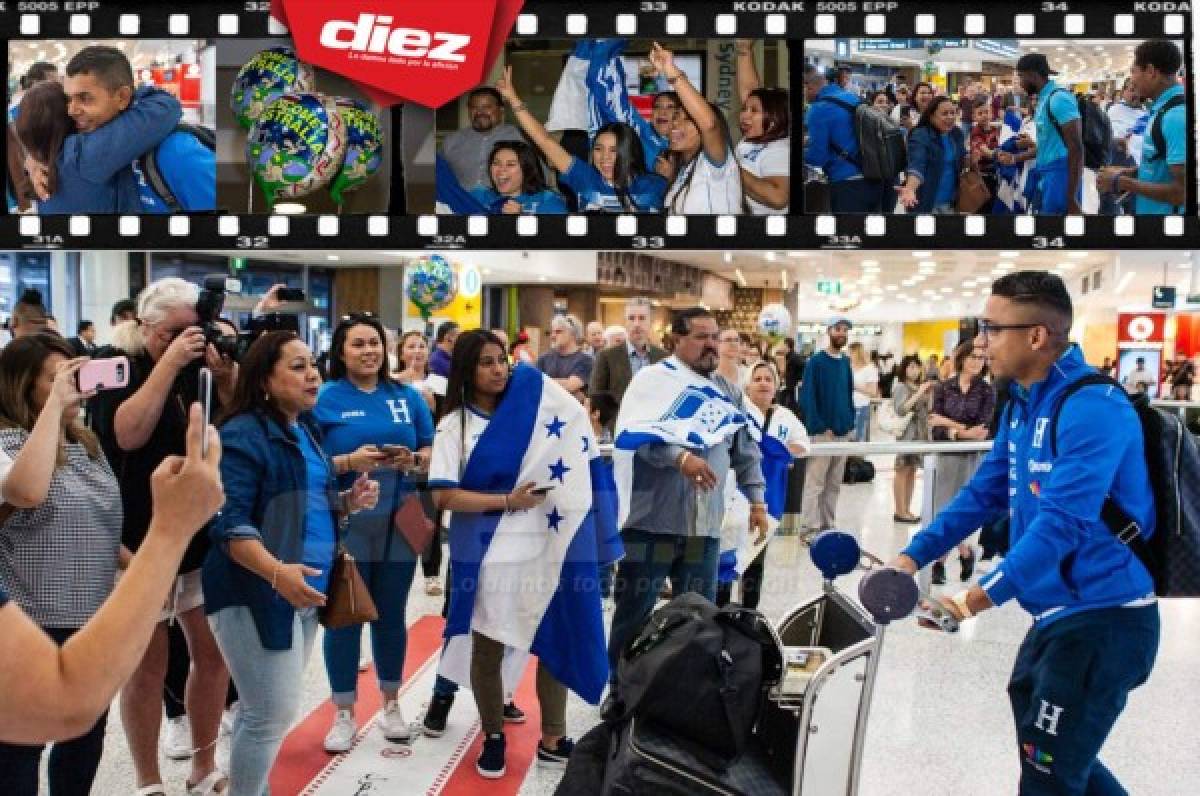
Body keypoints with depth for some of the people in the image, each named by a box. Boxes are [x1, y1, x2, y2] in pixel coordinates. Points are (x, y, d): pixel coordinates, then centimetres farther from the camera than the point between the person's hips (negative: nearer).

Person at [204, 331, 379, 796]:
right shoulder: (244, 434, -14)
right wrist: (276, 571, -33)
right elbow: (228, 523, -21)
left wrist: (350, 501, 2)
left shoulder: (306, 430, 12)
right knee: (273, 713, -4)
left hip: (303, 589, 8)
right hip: (256, 593, -8)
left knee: (267, 710, 18)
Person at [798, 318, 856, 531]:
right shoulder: (816, 361, -7)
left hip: (843, 432, 7)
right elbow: (807, 396, -12)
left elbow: (849, 394, 18)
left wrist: (850, 423, 7)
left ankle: (829, 525, 19)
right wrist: (820, 427, -17)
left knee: (834, 484, 11)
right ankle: (811, 528, -1)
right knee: (815, 482, -4)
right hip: (822, 432, -6)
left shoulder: (846, 362, 13)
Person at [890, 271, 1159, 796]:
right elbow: (985, 494, 11)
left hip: (1102, 619, -9)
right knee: (1046, 750, 25)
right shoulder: (1021, 404, 8)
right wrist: (914, 557, 3)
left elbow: (1062, 522, -31)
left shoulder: (1093, 409, -22)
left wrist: (985, 594, -38)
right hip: (1058, 614, 9)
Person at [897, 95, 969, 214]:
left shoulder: (957, 134, 4)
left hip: (950, 202, 7)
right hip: (926, 203, -7)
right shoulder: (920, 136, -17)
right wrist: (910, 189, -54)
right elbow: (916, 166, -34)